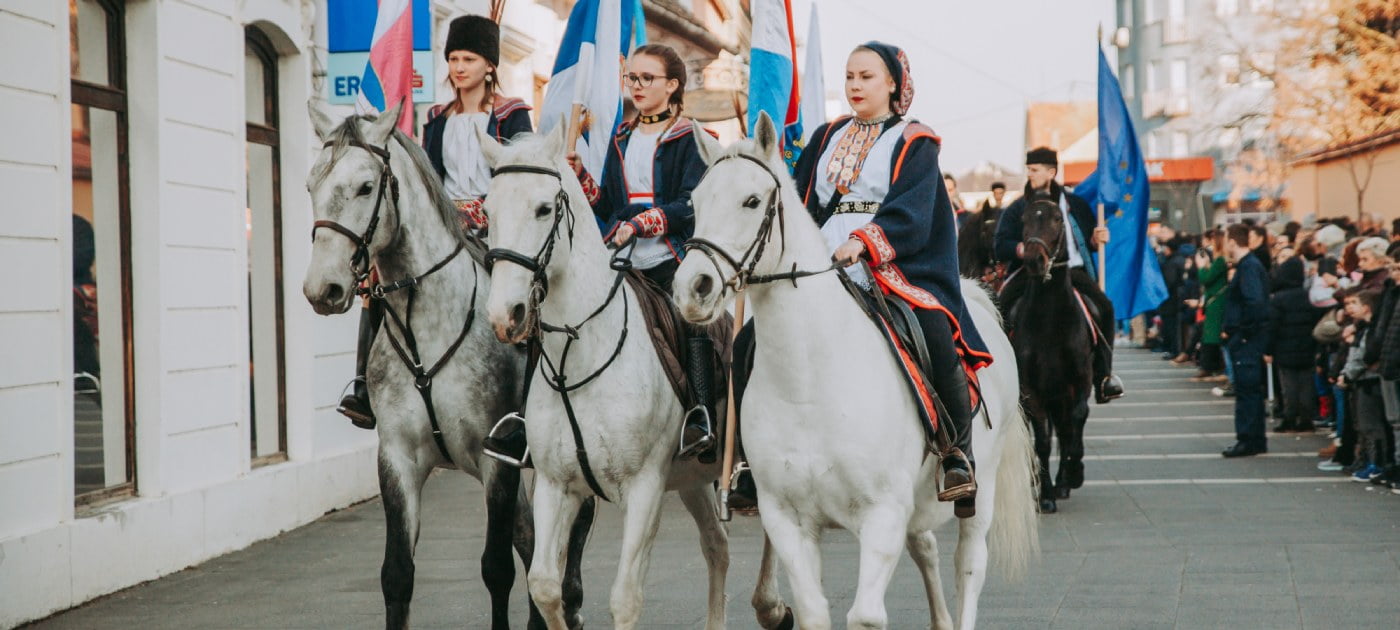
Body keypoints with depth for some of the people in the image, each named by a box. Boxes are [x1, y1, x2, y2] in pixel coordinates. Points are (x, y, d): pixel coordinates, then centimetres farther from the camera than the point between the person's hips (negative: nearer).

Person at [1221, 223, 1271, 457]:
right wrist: (1231, 329, 13)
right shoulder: (1247, 264, 15)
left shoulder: (1248, 267, -16)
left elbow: (1255, 302, -27)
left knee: (1247, 390, -6)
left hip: (1247, 340, -10)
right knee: (1251, 390, 14)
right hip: (1244, 338, 10)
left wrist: (1244, 330, -18)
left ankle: (1248, 441, -4)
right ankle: (1255, 440, 20)